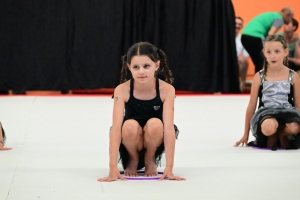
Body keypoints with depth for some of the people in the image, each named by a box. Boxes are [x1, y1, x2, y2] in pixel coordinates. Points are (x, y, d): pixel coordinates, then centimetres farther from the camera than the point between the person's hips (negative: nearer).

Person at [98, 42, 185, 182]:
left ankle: (150, 160, -1)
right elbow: (116, 127, -28)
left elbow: (169, 127, -27)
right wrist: (113, 168, -36)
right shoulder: (122, 90, -22)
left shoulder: (166, 90, -22)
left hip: (154, 142, 0)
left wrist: (169, 168, -34)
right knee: (130, 126, -33)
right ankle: (132, 161, -1)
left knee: (155, 124, -32)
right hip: (131, 144, 0)